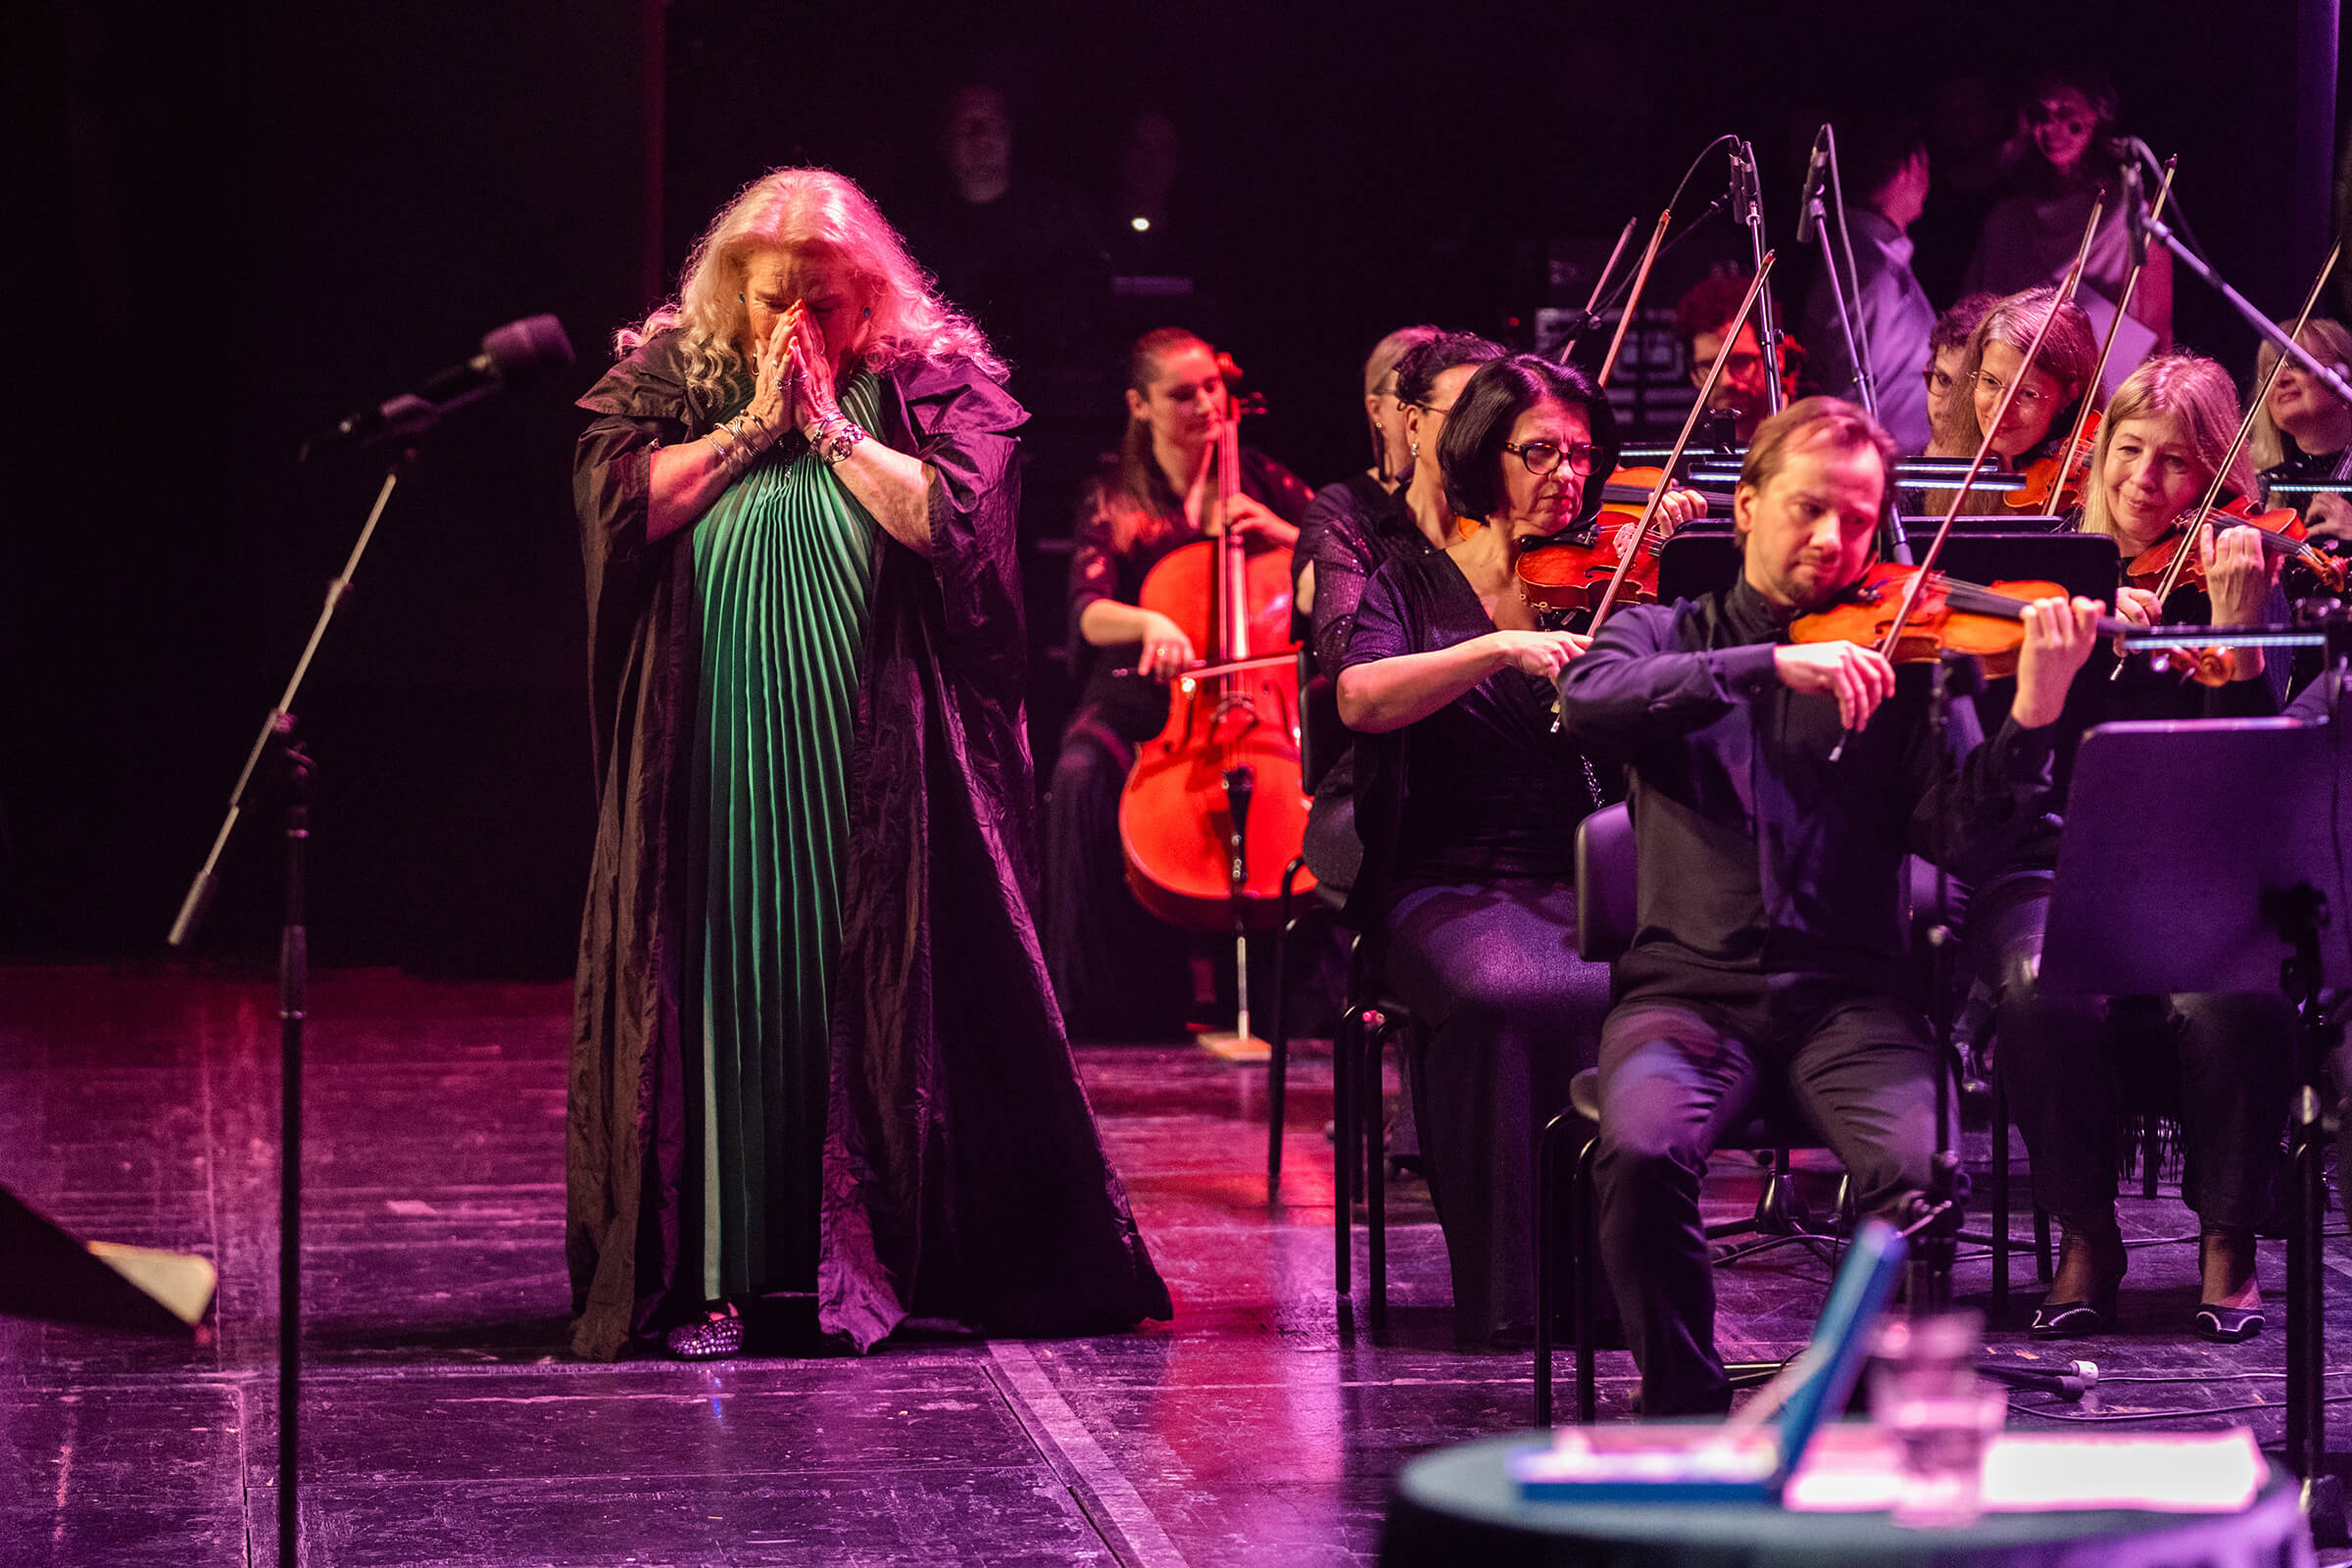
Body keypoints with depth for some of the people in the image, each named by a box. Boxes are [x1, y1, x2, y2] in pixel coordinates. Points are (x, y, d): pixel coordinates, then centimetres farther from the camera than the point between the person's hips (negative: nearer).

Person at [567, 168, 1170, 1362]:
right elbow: (616, 505, -6)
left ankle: (870, 1263, 4)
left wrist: (828, 423, -9)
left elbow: (945, 520, -10)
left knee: (884, 1000, -2)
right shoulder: (667, 378, 8)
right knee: (717, 992, -2)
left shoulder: (929, 379, 4)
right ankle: (704, 1272, 1)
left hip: (873, 766, -1)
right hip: (715, 763, 1)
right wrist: (750, 424, -7)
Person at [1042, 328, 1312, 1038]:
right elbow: (1088, 613, -11)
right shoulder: (1111, 499, 6)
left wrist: (1285, 535, -8)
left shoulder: (1257, 479, 11)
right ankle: (1126, 1002, -25)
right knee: (1081, 777, -34)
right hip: (1137, 696, -1)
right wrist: (1150, 622, -32)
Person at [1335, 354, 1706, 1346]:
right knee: (1502, 994, -35)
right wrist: (1501, 647, -23)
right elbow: (1361, 699, -12)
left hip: (1579, 884, 2)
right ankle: (1508, 1290, -25)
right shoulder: (1413, 588, 10)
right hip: (1449, 886, -1)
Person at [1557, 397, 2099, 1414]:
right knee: (1642, 1151, -32)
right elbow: (1588, 703, -12)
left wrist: (2033, 715, -19)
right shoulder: (1663, 636, 13)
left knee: (1917, 1172, -30)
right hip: (1689, 986, 0)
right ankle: (1683, 1408, -11)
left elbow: (1970, 844, -1)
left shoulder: (1899, 659, 11)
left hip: (1851, 993, 0)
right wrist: (1772, 663, -21)